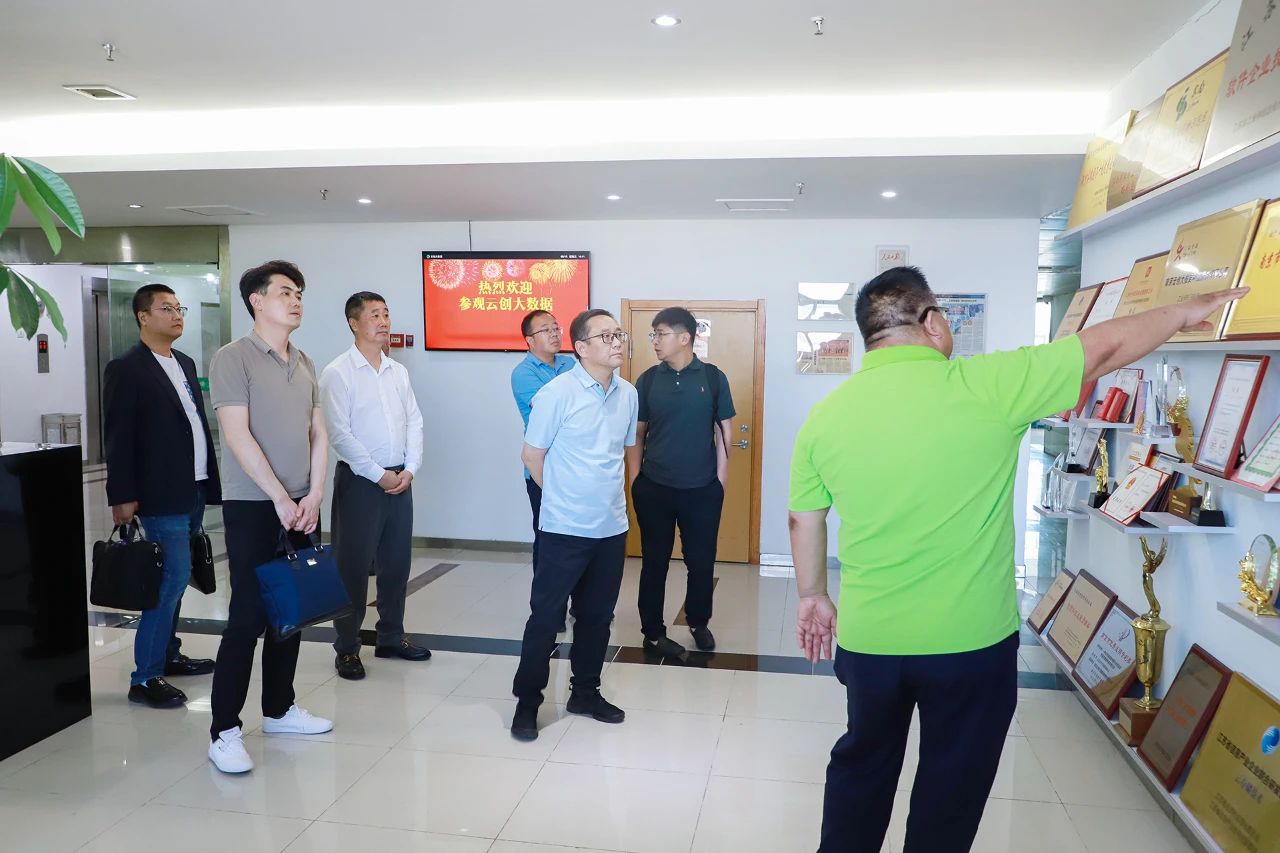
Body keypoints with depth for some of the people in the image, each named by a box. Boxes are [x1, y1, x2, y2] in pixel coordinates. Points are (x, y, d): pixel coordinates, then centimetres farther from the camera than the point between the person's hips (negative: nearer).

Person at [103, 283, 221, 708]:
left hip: (193, 491, 8)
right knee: (173, 578, -8)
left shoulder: (185, 363, 14)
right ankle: (145, 677, 2)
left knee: (174, 578, 16)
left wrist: (209, 480, 14)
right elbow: (117, 438, -11)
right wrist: (122, 496, -13)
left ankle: (167, 654, 29)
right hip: (161, 495, -8)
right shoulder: (126, 369, -8)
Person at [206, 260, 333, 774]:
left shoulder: (305, 364, 11)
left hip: (302, 507, 6)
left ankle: (279, 709, 26)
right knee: (247, 618, -4)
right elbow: (237, 436, -15)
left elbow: (318, 434, 10)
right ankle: (224, 732, 7)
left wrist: (314, 495, -1)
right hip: (253, 507, -6)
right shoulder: (233, 358, -8)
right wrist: (281, 499, -15)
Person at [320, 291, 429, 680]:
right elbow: (339, 433, -12)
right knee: (353, 566, 2)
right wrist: (378, 474, -13)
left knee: (397, 561, 12)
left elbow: (414, 421, 10)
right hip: (359, 479, -5)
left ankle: (391, 637, 27)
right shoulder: (338, 372, -7)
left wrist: (409, 469, -3)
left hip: (401, 480, 6)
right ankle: (347, 648, 15)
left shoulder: (398, 371, 11)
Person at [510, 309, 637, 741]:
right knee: (545, 616, 4)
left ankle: (585, 692, 31)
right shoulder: (556, 393, -13)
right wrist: (564, 496, 8)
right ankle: (527, 701, 19)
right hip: (565, 528, -5)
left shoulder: (628, 394, 4)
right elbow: (532, 456, -4)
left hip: (612, 527, 5)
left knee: (597, 616, 15)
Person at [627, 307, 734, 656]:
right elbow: (637, 433, 4)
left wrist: (721, 480, -1)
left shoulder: (713, 377, -3)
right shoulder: (648, 379, 0)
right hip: (654, 489, 1)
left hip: (702, 490, 0)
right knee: (654, 562, 10)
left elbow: (724, 431, 1)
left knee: (702, 561, 11)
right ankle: (653, 632, 23)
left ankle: (699, 622, 34)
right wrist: (635, 481, 0)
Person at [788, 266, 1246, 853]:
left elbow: (804, 521, 3)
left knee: (862, 763, 24)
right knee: (951, 785, 18)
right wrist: (1183, 314, 15)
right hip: (970, 640, -3)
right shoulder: (984, 385, -14)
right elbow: (1104, 348, -2)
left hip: (868, 639, 3)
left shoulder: (825, 416, -5)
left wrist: (812, 596, 18)